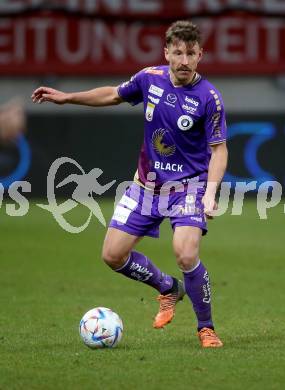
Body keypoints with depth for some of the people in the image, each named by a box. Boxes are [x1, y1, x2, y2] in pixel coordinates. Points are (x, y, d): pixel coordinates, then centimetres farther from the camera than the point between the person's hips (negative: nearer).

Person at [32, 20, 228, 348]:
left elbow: (218, 149, -12)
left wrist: (210, 193, -25)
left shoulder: (209, 97, -17)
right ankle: (169, 289, 30)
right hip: (147, 183, 5)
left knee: (186, 255, -26)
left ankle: (206, 328, -3)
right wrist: (68, 97, 10)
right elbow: (114, 95, 15)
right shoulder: (150, 78, -5)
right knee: (113, 255, 3)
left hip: (188, 185, -5)